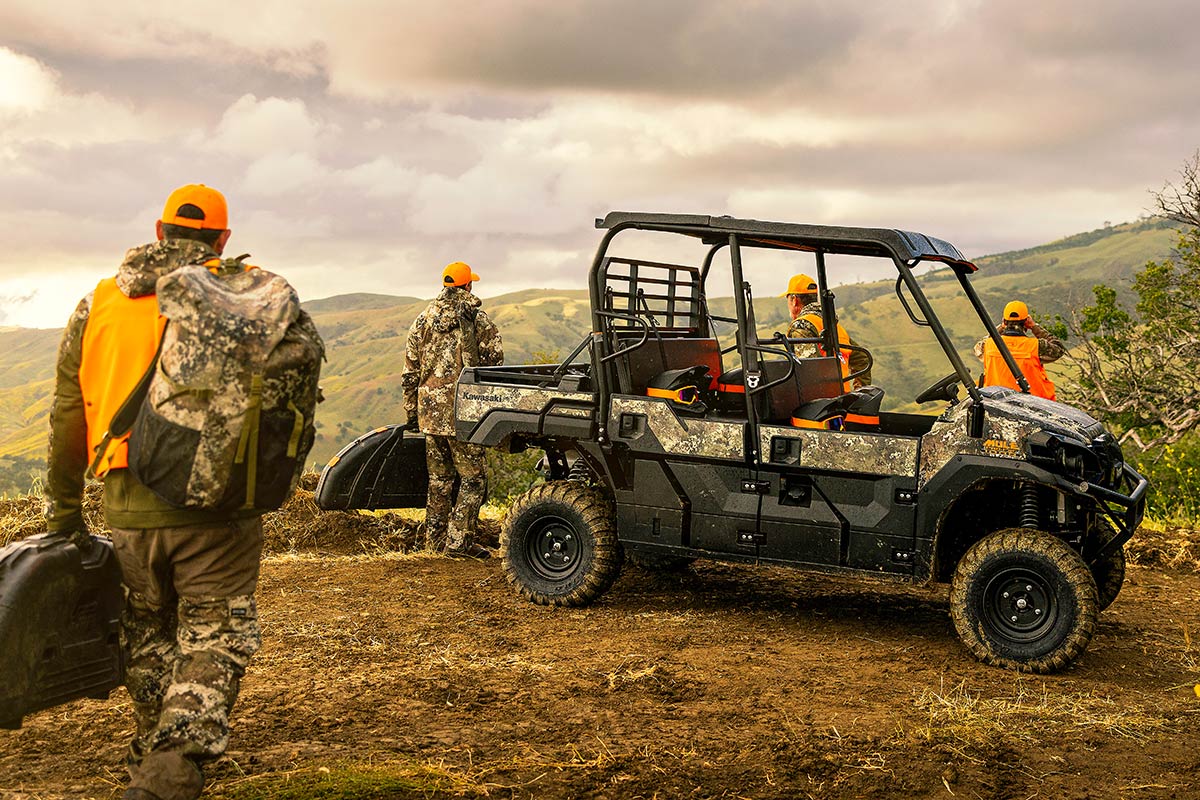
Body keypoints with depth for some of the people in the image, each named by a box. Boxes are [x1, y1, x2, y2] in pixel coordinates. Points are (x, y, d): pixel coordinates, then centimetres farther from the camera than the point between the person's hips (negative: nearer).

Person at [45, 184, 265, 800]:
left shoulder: (97, 305, 8)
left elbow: (68, 418, 11)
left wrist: (63, 509, 19)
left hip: (128, 507, 3)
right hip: (216, 503, -3)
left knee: (147, 633, 21)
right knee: (215, 635, 6)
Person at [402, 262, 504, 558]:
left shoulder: (423, 320, 10)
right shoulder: (479, 321, -3)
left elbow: (410, 372, 12)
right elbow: (494, 366, -5)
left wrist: (411, 413, 18)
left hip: (430, 410, 5)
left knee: (439, 479, 15)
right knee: (473, 478, 2)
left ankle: (436, 540, 20)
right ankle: (458, 540, -3)